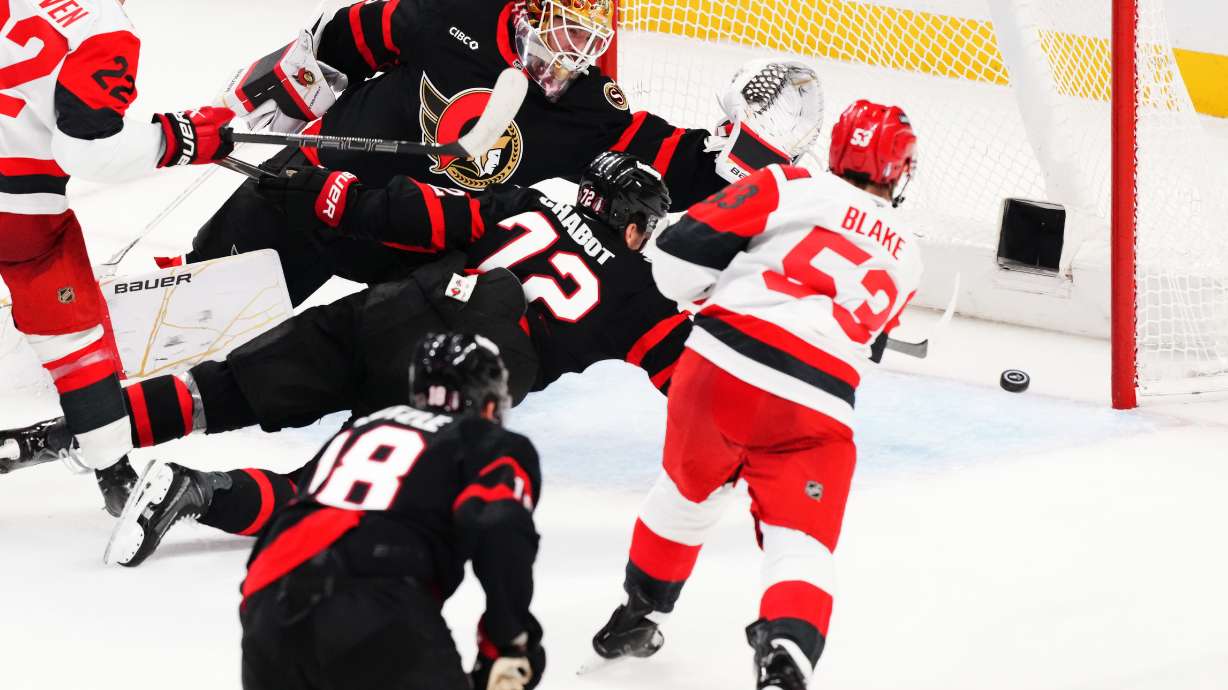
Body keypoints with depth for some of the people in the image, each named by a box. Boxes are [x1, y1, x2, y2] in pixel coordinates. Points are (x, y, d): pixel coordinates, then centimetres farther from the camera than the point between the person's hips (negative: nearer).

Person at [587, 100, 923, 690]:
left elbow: (683, 253, 0)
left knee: (687, 493, 25)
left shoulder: (793, 188, 7)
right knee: (801, 547, 1)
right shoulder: (905, 257, 20)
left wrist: (709, 293, 20)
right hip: (817, 409, 0)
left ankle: (638, 615, 41)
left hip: (723, 365, 0)